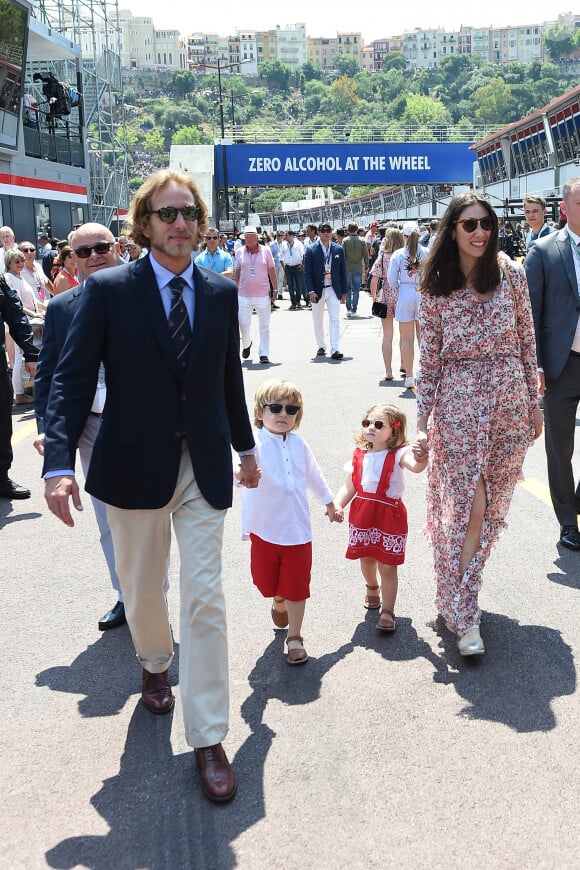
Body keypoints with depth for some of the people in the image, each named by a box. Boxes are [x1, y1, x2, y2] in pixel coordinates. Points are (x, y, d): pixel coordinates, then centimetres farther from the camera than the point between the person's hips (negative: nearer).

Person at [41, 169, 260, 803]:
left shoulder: (221, 293, 4)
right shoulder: (108, 289, -6)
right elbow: (72, 380, -11)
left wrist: (245, 447, 22)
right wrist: (60, 463, -23)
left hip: (204, 466, 1)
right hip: (135, 466, -1)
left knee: (205, 598, -1)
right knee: (141, 589, 18)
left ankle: (208, 738, 10)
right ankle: (155, 664, 51)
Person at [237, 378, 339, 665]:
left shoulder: (298, 443, -1)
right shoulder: (256, 444, -17)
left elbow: (313, 474, 17)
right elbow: (242, 467, -39)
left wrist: (328, 501, 29)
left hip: (298, 530, 2)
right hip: (264, 530, -2)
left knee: (296, 587, 6)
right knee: (268, 582, 16)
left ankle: (294, 638, 23)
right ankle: (279, 602, 51)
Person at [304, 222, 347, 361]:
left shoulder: (338, 249, 4)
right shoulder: (311, 250, -3)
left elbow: (343, 271, 8)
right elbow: (307, 272, -5)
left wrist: (344, 290, 6)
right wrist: (311, 291, -14)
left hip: (333, 289, 0)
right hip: (317, 290, 0)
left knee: (335, 319, -9)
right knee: (318, 321, 11)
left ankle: (335, 349, -13)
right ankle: (321, 346, 27)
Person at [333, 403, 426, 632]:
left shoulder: (398, 454, -14)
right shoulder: (360, 454, 1)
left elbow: (416, 466, -35)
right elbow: (349, 486, 5)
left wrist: (421, 456, -58)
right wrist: (336, 505, -10)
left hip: (389, 515, -5)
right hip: (362, 513, 5)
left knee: (387, 567, 0)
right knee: (366, 560, 21)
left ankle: (387, 612, 10)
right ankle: (372, 588, 50)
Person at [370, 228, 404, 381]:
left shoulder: (382, 257, -4)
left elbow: (374, 280, -9)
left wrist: (374, 298, 4)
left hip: (386, 296, 0)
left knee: (387, 335, 5)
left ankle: (388, 371, 6)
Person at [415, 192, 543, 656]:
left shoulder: (512, 273, 2)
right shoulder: (435, 287, 0)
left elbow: (527, 342, 7)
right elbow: (430, 358, 1)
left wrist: (534, 403, 7)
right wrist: (422, 424, -3)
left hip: (509, 398, 2)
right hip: (458, 401, -2)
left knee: (492, 506, 8)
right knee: (467, 506, -5)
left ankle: (460, 592, 27)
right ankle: (463, 613, 6)